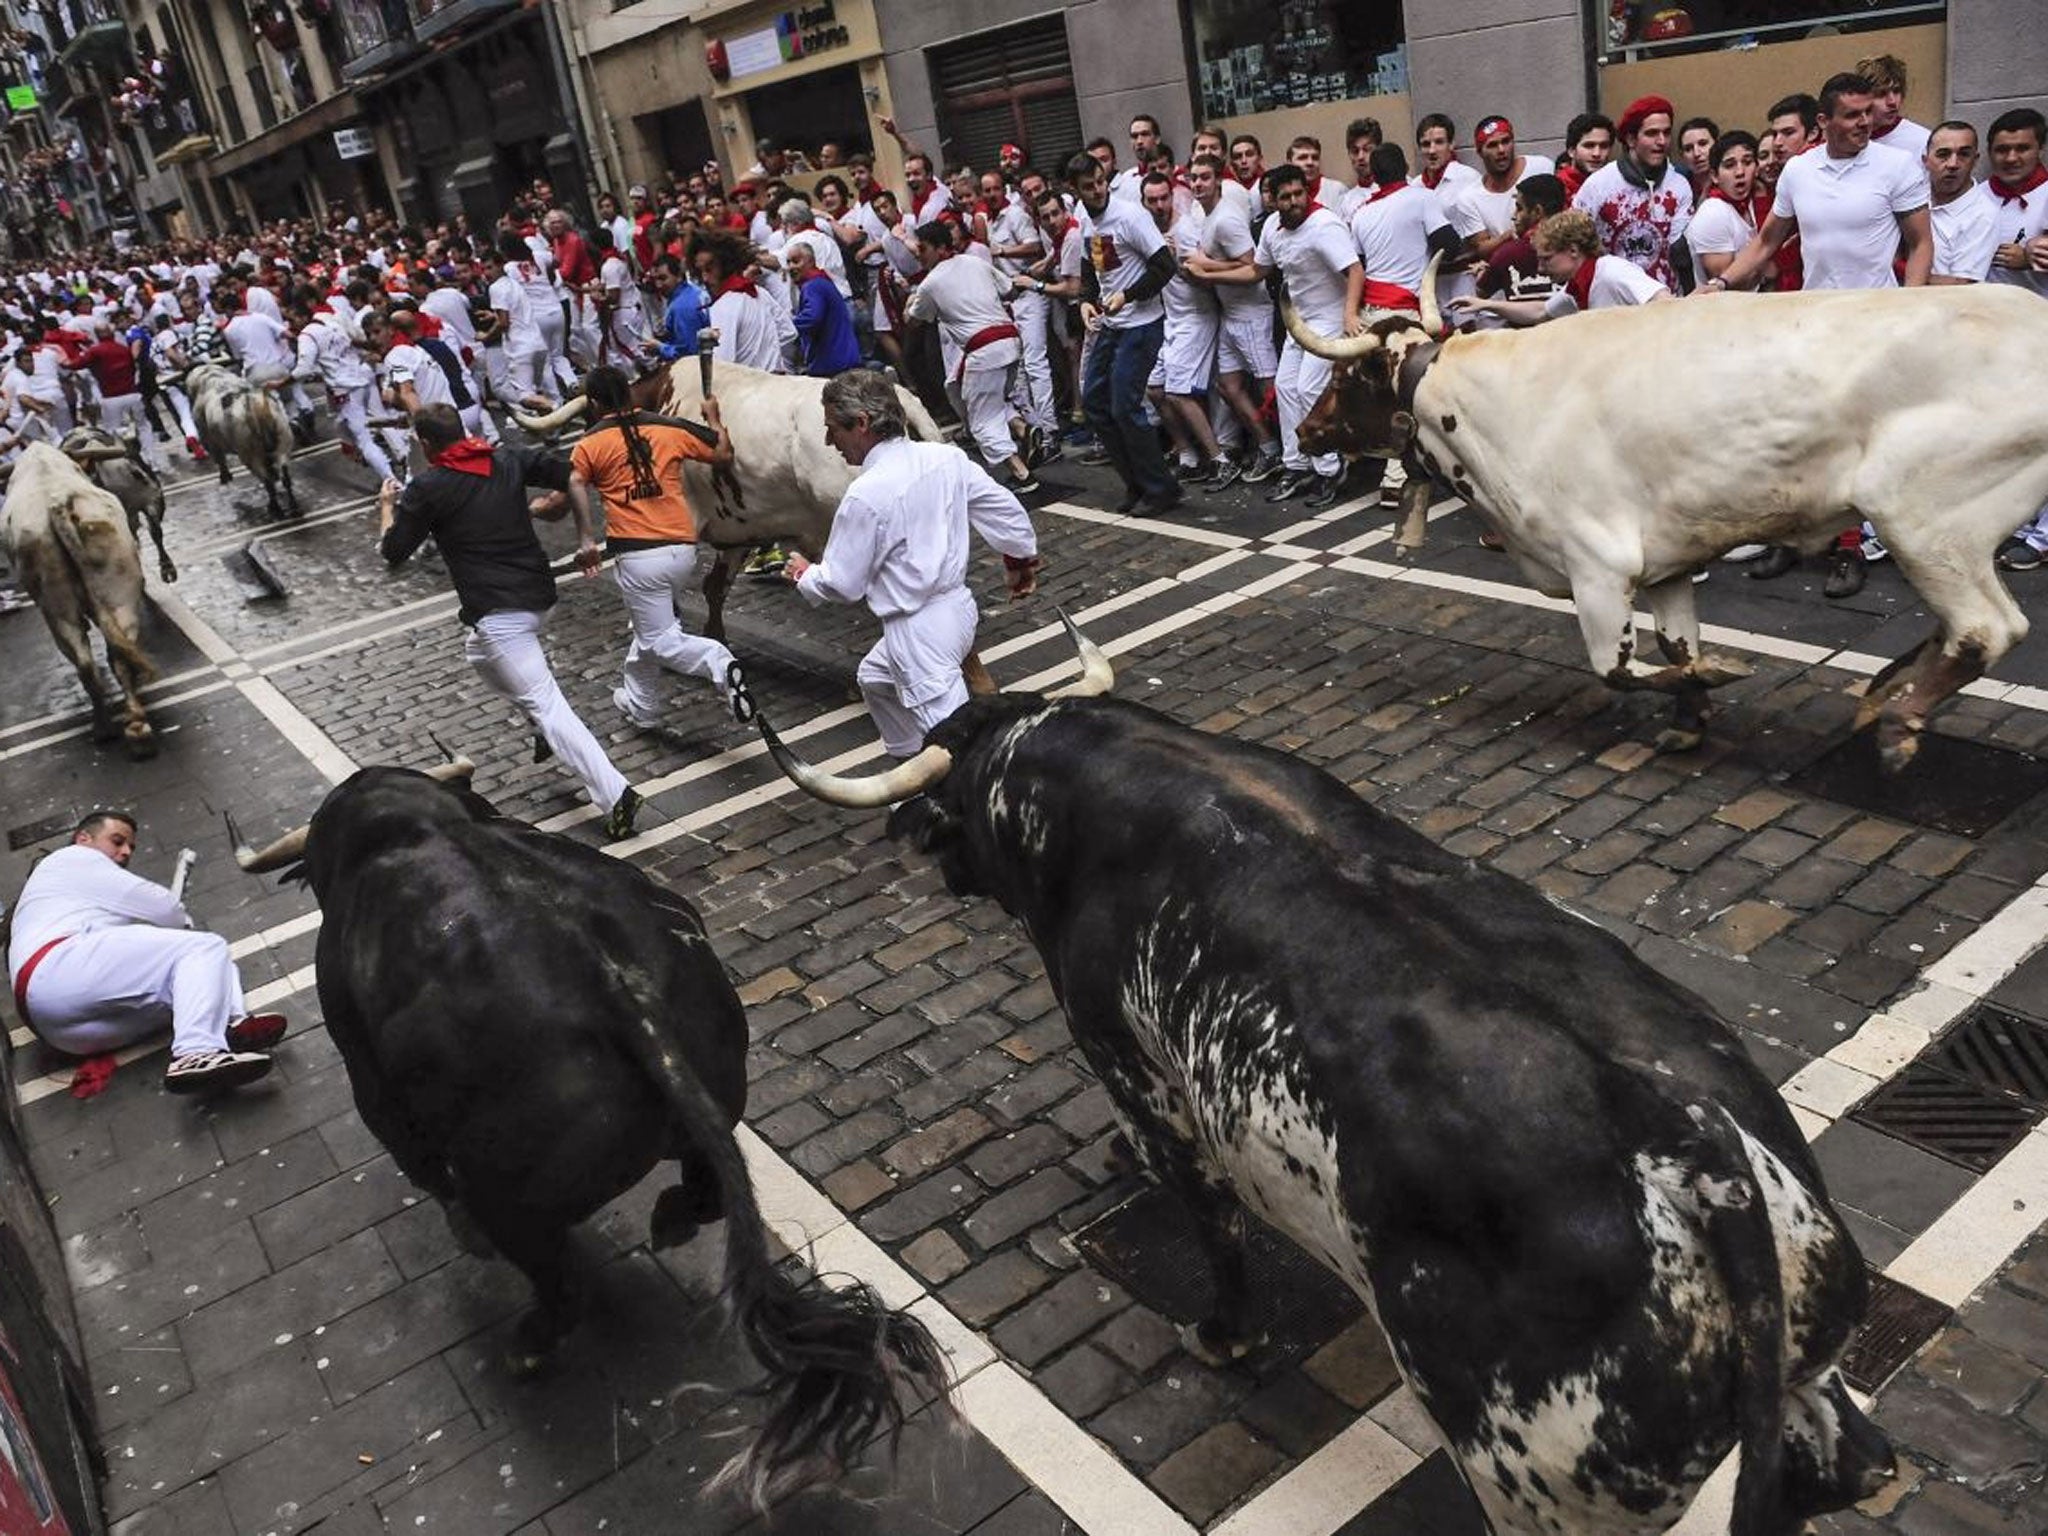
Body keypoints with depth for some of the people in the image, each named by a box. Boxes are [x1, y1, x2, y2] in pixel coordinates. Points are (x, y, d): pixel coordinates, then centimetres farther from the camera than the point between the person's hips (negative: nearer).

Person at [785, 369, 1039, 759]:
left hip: (918, 631, -9)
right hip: (957, 605, 9)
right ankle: (911, 760, 45)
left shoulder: (866, 494, -20)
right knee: (875, 678, 32)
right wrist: (1023, 556, 25)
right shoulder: (945, 457, -2)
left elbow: (841, 584, -11)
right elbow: (1006, 508, 6)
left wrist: (804, 574, 10)